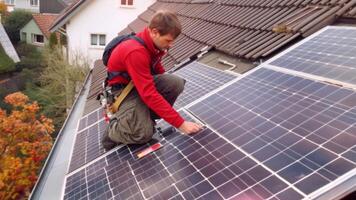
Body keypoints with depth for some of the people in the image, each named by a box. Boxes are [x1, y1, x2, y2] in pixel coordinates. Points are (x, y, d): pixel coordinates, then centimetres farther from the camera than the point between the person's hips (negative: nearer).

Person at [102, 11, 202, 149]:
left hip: (143, 83, 8)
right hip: (123, 89, -7)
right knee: (144, 133, -25)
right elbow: (149, 94, -37)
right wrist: (180, 123, -36)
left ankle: (146, 118, 0)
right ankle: (112, 130, 7)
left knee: (177, 83, -18)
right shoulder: (135, 52, -33)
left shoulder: (153, 43, -9)